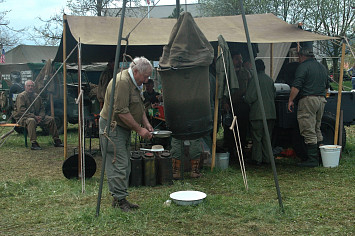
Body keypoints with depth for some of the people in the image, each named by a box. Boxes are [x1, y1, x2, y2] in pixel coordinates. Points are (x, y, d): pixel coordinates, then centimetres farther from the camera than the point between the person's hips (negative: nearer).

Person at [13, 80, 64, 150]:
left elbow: (42, 109, 13)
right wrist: (34, 117, -25)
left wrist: (40, 117, -10)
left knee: (51, 119, -5)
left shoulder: (37, 96, 13)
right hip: (22, 117, -7)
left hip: (36, 117, 7)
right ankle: (33, 144, -42)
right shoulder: (21, 96, -8)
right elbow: (21, 111, -18)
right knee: (31, 120, -40)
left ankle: (56, 141, 2)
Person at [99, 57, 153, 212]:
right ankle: (119, 199, -3)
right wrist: (139, 130, -20)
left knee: (125, 165, 11)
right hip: (112, 127, -10)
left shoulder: (134, 83, 13)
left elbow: (139, 107, 23)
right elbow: (122, 112, -25)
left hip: (124, 129, 11)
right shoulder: (122, 82, -21)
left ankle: (121, 199, 17)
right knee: (118, 165, -9)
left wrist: (146, 123, 9)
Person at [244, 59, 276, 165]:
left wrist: (249, 102, 7)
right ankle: (266, 158, 18)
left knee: (257, 137, 1)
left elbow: (249, 97, -13)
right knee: (267, 137, 13)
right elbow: (274, 94, 17)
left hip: (258, 114, -6)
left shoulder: (255, 80, -11)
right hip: (271, 113, 6)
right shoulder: (270, 80, 8)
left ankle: (257, 159, 4)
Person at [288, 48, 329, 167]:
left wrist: (291, 100, -11)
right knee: (317, 129, 17)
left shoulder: (303, 67, -8)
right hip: (321, 100, 9)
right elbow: (326, 86, 26)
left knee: (309, 131, -7)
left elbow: (296, 86, -16)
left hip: (308, 100, -8)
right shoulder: (322, 67, 18)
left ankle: (312, 159, -7)